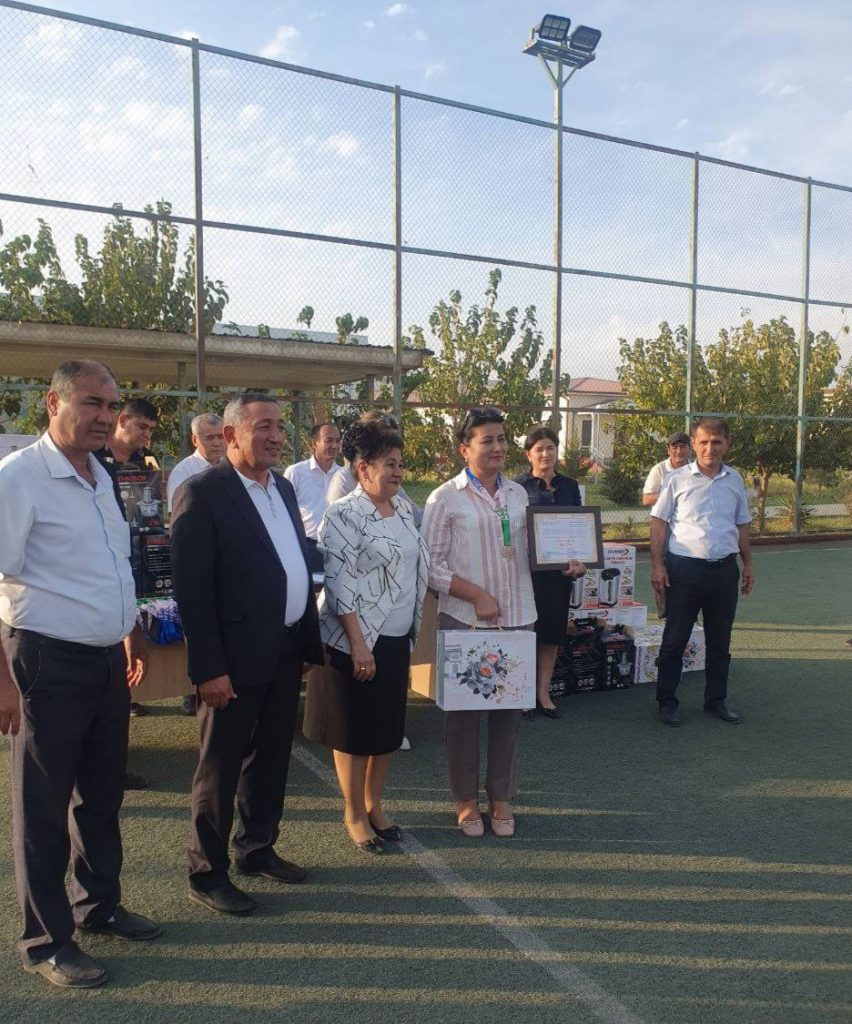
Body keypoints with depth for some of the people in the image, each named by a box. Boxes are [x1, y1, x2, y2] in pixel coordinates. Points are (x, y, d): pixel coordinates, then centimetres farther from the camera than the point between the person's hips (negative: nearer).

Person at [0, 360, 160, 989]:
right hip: (51, 663, -7)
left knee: (103, 793, 19)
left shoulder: (101, 477, 10)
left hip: (108, 661, 8)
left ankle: (99, 904, 38)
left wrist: (134, 642, 23)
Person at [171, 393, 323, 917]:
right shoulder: (202, 493, -13)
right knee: (221, 767, 7)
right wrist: (209, 669, -19)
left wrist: (309, 640, 11)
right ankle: (207, 872, 24)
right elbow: (193, 589, -16)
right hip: (237, 656, -7)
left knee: (272, 758, 19)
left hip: (287, 651, 8)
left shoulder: (284, 488, 11)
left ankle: (258, 848, 37)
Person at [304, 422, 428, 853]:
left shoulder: (403, 508, 8)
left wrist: (411, 633, 16)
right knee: (355, 729, 6)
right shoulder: (344, 514, -14)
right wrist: (358, 644, -20)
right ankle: (353, 813, 24)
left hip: (397, 639, 7)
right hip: (357, 640, -7)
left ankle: (374, 804, 32)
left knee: (389, 727, 15)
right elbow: (340, 584, -18)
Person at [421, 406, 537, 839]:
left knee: (509, 708, 12)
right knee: (465, 709, 7)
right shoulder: (446, 498, -6)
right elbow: (430, 564, -9)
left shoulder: (518, 494, 9)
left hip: (516, 617, 4)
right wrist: (477, 594, -16)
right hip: (464, 620, -4)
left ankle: (501, 796, 28)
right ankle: (466, 799, 25)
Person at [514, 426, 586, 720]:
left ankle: (543, 693, 22)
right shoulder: (518, 486, -4)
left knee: (552, 633, 10)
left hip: (561, 571, 4)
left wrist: (579, 561, -3)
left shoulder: (570, 486, 9)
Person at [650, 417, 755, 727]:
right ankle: (666, 702, 16)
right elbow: (658, 524, -3)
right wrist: (657, 565, -9)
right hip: (685, 570, -4)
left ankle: (716, 700, 28)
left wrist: (748, 564, 14)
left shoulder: (735, 480, 7)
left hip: (725, 570, 4)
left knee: (720, 642, 14)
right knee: (674, 641, 4)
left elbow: (741, 526, 16)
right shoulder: (678, 480, -5)